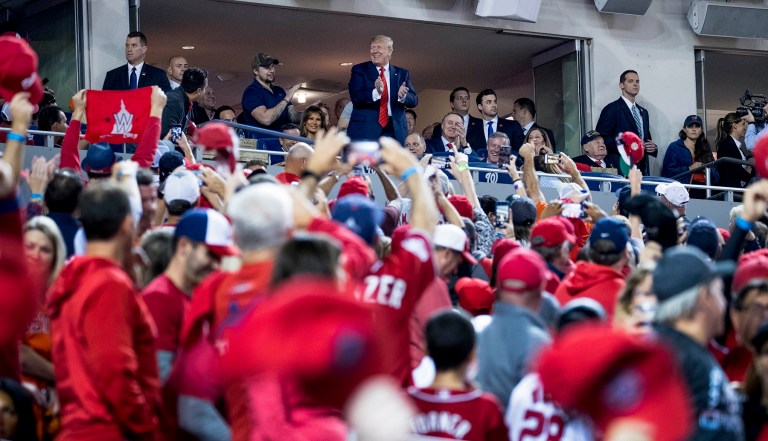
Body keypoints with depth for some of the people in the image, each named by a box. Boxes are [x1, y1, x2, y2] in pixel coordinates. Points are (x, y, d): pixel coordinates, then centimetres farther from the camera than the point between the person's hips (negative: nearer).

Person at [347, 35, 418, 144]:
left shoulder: (402, 73, 14)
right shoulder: (359, 70, 6)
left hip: (394, 131, 2)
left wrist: (402, 96, -18)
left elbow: (414, 100, 6)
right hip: (365, 130, -2)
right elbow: (355, 97, -8)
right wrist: (375, 93, -28)